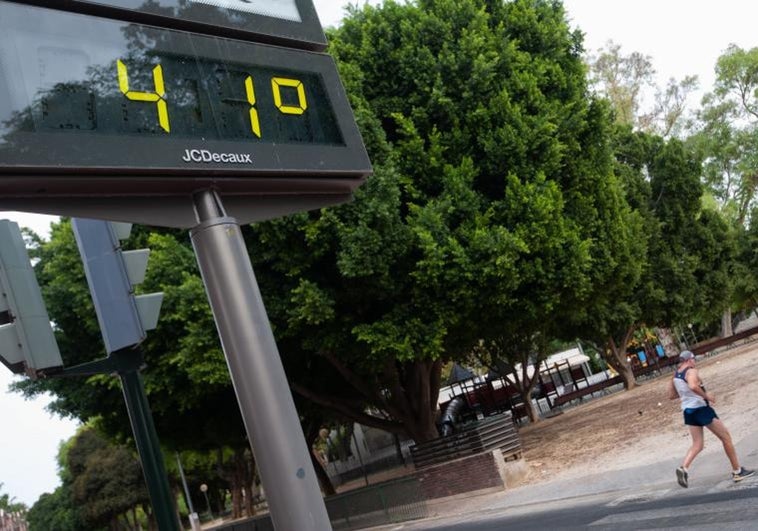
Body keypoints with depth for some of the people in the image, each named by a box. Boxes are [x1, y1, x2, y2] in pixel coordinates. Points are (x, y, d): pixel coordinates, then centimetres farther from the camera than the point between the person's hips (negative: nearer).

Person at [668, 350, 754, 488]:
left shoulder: (675, 376, 11)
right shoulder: (691, 371, -14)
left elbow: (671, 396, 16)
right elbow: (693, 386, -35)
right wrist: (706, 395, -22)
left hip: (688, 411, 8)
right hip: (700, 408, -8)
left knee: (697, 444, 9)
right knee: (726, 437, 6)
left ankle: (683, 468, -14)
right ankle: (737, 471, 12)